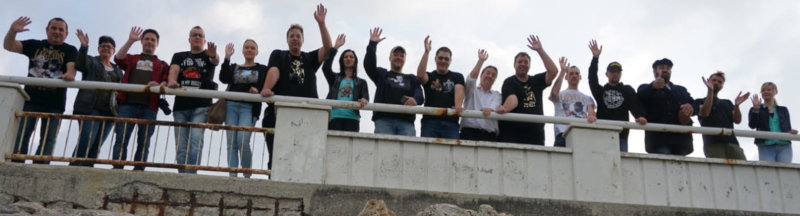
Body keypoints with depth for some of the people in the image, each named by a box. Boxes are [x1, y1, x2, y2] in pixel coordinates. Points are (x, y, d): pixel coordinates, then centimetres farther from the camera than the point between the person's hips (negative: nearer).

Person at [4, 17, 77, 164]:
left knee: (47, 140, -3)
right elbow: (8, 46, 6)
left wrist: (69, 75, -36)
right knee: (21, 135, -7)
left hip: (54, 103, -1)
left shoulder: (70, 50, 7)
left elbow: (71, 68, -10)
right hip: (31, 98, 1)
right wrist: (13, 30, -14)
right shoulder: (35, 45, 12)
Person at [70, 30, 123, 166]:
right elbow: (80, 65, -10)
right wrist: (84, 47, -26)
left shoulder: (118, 71, 25)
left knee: (96, 145, -2)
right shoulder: (91, 61, 13)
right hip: (90, 108, -4)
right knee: (87, 140, -19)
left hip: (109, 111, 5)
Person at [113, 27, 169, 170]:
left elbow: (166, 82, 9)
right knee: (121, 139, -10)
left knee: (144, 142, -3)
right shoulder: (131, 59, 24)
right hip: (127, 104, 0)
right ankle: (116, 170, -15)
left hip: (149, 106, 0)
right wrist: (130, 40, -5)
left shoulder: (162, 65, 23)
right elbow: (118, 58, 3)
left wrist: (160, 85, -15)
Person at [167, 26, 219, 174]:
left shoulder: (208, 56, 13)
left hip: (201, 106, -3)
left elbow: (216, 61, -10)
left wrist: (214, 56, -36)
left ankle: (191, 175, -24)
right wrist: (171, 81, -23)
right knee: (181, 146, -1)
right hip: (181, 106, 3)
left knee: (196, 141, -18)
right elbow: (173, 70, 1)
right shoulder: (179, 56, 19)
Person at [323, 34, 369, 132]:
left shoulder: (361, 82, 23)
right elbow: (325, 67, 2)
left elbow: (365, 97, 7)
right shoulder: (335, 78, 21)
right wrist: (335, 47, 1)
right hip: (335, 116, 0)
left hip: (352, 117, 1)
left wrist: (364, 101, -20)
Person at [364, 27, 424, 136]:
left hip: (406, 121, 2)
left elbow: (419, 95, 10)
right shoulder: (382, 74, 26)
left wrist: (415, 100, -16)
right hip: (384, 120, -1)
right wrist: (372, 45, -5)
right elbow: (369, 66, 5)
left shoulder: (412, 79, 28)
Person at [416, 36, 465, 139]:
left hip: (451, 122, 0)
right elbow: (420, 75, -8)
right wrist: (426, 52, -13)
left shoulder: (457, 77, 18)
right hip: (430, 120, 0)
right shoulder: (429, 76, 16)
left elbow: (459, 91, 0)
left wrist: (458, 106, -22)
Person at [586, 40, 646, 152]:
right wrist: (595, 58, -12)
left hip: (621, 134, 1)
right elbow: (592, 79, 0)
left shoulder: (628, 90, 17)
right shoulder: (600, 90, 17)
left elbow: (635, 104, 1)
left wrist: (640, 116, -22)